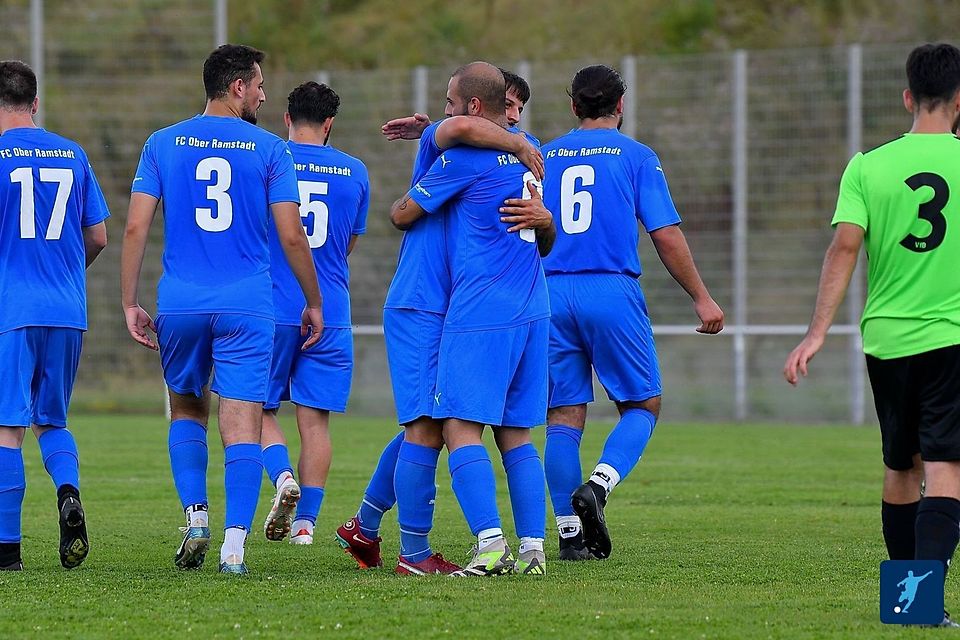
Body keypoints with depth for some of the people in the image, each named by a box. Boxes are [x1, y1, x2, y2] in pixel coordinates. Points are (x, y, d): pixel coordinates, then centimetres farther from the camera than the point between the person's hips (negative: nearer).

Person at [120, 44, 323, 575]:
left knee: (187, 411, 21)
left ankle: (196, 518, 7)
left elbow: (135, 227, 0)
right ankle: (234, 547, -11)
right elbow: (291, 236, -2)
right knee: (241, 425, -3)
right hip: (247, 304, -2)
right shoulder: (268, 149, 1)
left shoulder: (163, 144, 5)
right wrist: (314, 303, 9)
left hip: (180, 302, 2)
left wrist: (130, 303, 5)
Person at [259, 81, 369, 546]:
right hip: (330, 314, 2)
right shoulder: (354, 172, 5)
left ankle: (283, 476, -16)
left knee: (260, 410, 10)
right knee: (315, 418, 5)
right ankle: (305, 521, 2)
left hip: (271, 310, -2)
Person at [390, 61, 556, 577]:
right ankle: (533, 548, 3)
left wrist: (396, 205, 25)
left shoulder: (465, 157, -8)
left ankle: (491, 546, -20)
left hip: (480, 311, -8)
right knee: (516, 433, 9)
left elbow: (402, 215, 0)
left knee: (462, 427, -8)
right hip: (533, 311, 8)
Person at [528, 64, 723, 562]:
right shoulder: (636, 156, 3)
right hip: (613, 292, -3)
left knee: (564, 417, 5)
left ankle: (570, 535, 2)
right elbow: (666, 235, -2)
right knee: (642, 406, 8)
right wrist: (702, 298, 3)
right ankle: (599, 484, -16)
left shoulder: (544, 157, 13)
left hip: (553, 295, 3)